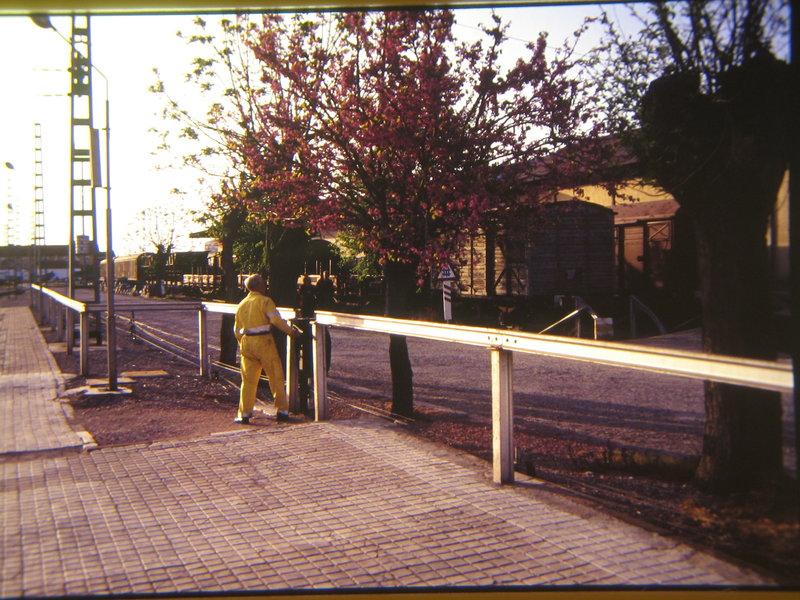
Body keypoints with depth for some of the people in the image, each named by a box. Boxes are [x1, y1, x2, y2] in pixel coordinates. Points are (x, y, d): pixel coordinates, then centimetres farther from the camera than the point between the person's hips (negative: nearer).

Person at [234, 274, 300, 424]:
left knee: (248, 379, 9)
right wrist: (291, 331, -11)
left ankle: (244, 414, 7)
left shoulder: (241, 304, 14)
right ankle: (282, 411, 7)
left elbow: (237, 329, 18)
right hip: (264, 342, -5)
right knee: (276, 377, 4)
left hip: (246, 342, 5)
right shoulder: (265, 301, -6)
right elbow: (276, 319, -19)